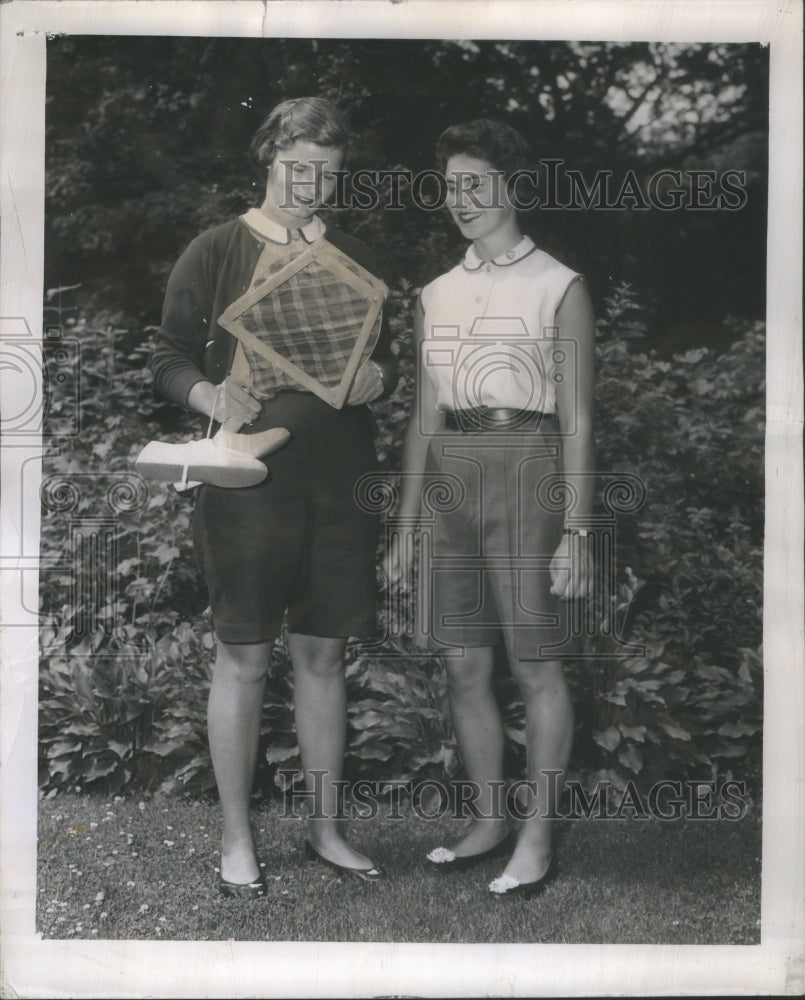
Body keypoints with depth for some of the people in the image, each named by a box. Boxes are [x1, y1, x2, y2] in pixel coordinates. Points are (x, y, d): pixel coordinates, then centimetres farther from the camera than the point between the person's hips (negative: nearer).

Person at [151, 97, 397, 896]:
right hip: (250, 476, -4)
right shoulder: (218, 251, 0)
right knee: (244, 655, 1)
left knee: (323, 652, 10)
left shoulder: (353, 259, 13)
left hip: (338, 477, 4)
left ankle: (326, 825, 23)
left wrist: (377, 377, -4)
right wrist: (211, 396, -21)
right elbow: (169, 357, -1)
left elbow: (385, 357, 19)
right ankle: (235, 837, 15)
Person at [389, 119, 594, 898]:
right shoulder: (437, 295, 14)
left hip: (524, 468, -5)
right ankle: (489, 821, 23)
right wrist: (407, 529, 13)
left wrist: (576, 533, -10)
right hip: (449, 476, 5)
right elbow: (426, 416, 15)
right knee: (463, 666, 8)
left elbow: (576, 419, -4)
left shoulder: (559, 288, -1)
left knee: (536, 665, 0)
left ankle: (535, 834, 13)